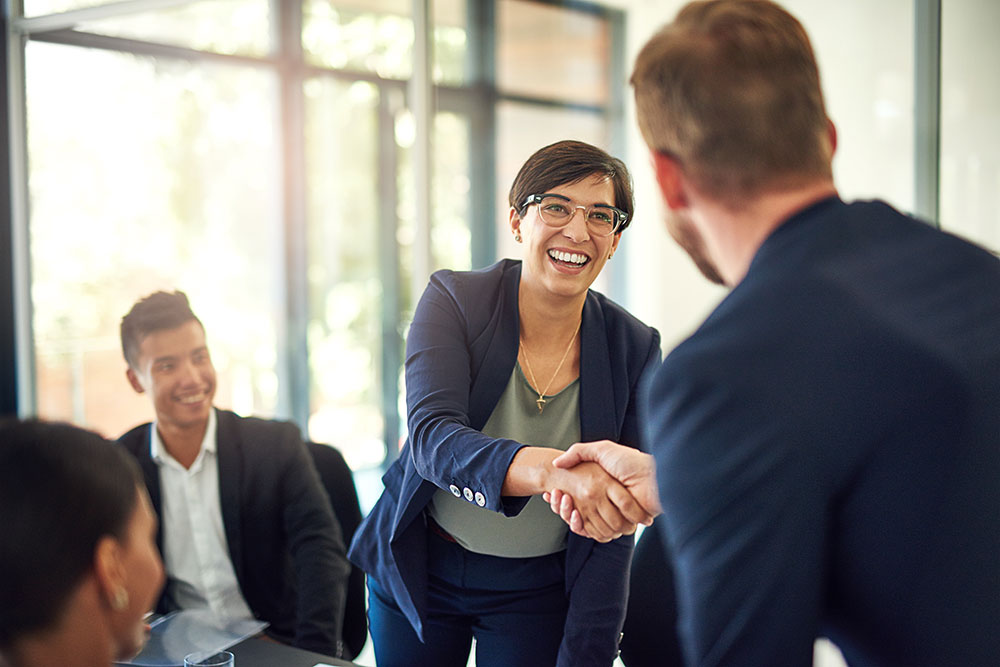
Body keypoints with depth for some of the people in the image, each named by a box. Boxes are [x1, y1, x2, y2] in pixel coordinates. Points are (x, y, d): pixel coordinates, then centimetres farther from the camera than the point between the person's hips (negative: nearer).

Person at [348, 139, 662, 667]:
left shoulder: (635, 348, -12)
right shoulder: (454, 301, -15)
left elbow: (613, 529, -10)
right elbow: (431, 436, -31)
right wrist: (548, 469, -50)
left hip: (537, 593, 0)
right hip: (419, 568, 1)